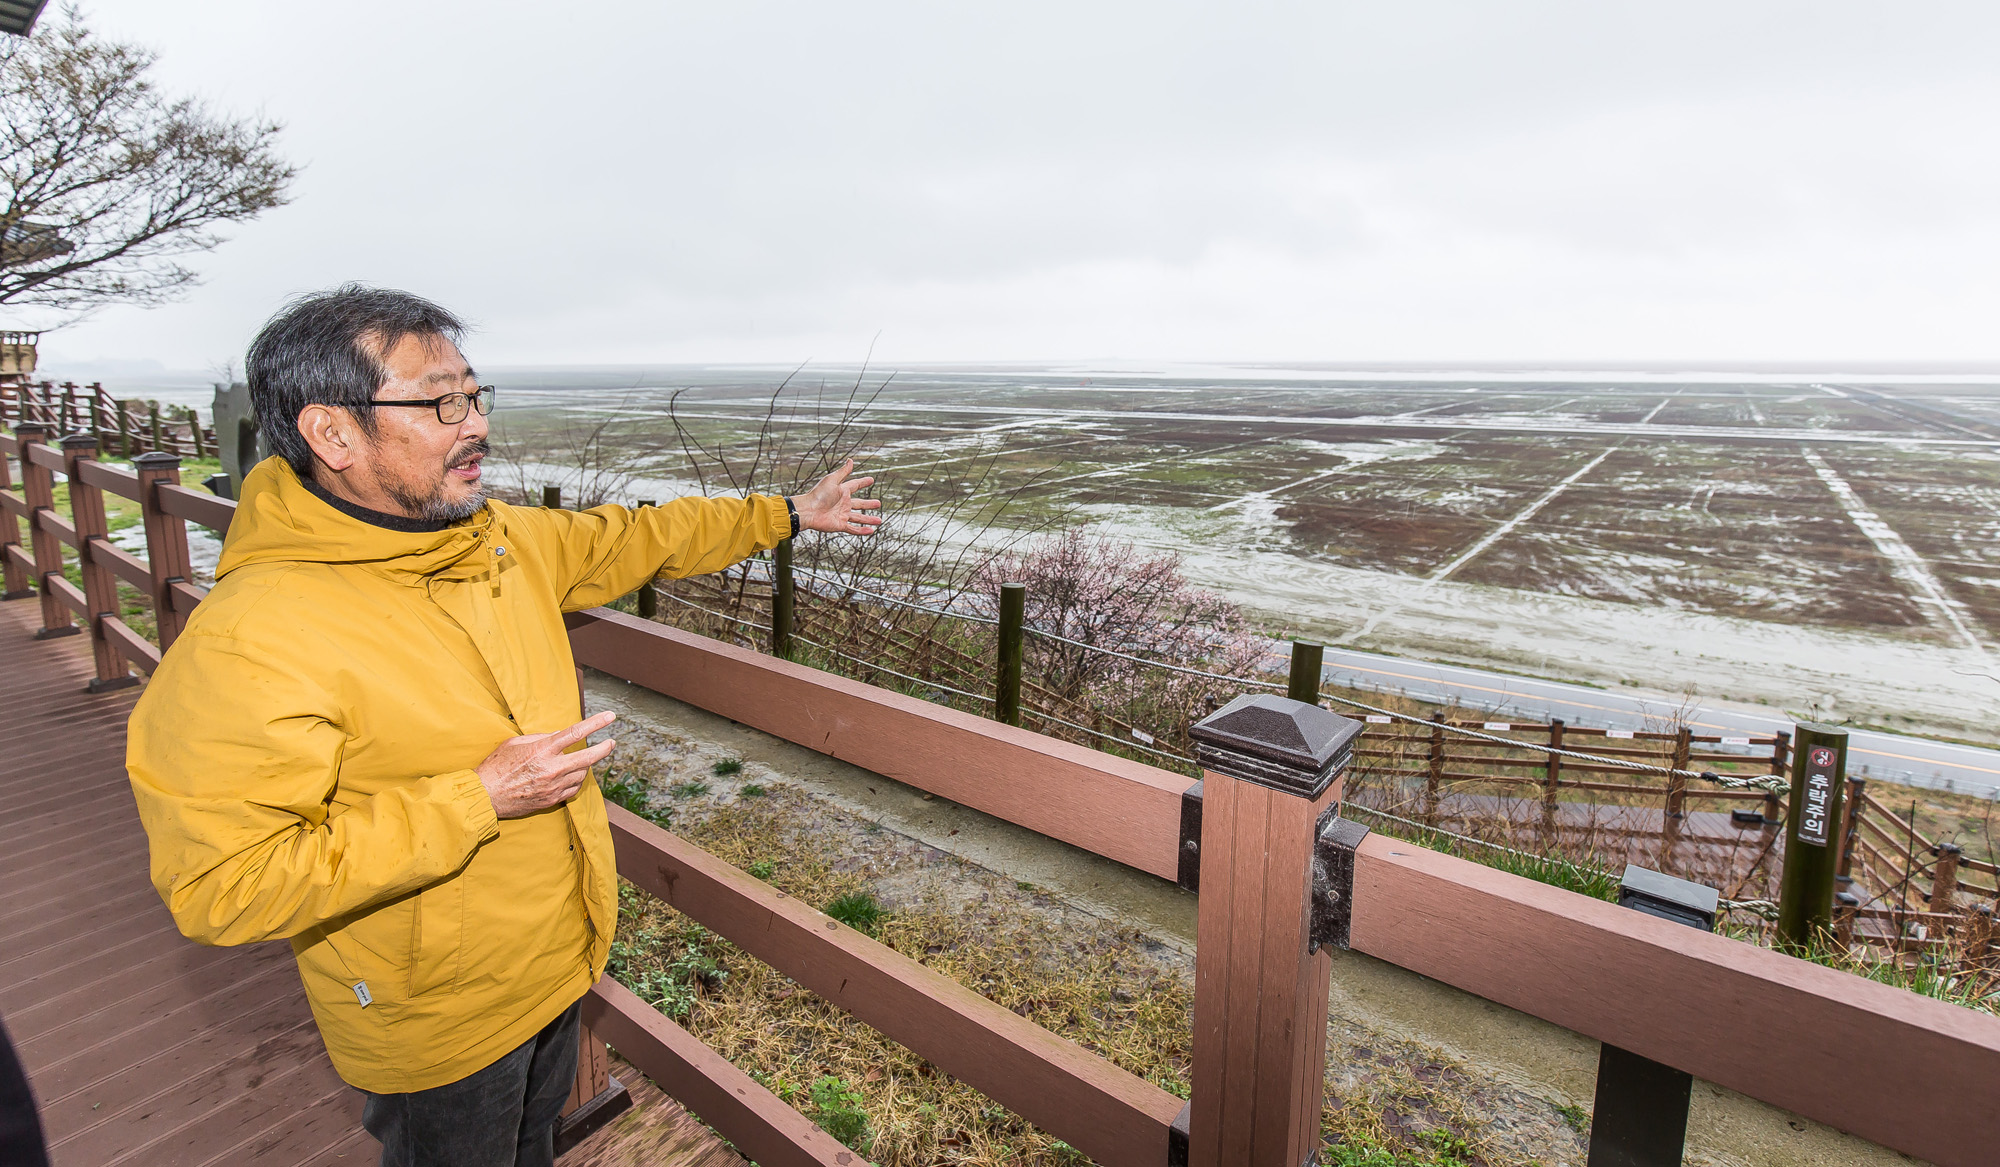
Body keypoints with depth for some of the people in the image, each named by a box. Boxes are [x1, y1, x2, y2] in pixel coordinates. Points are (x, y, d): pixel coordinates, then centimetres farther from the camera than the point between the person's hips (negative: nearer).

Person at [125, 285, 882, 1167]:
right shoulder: (251, 640, -31)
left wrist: (785, 514, 11)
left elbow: (629, 539, 7)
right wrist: (476, 801, -32)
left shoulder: (500, 538, -7)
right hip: (435, 1020, -6)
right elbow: (225, 887, -30)